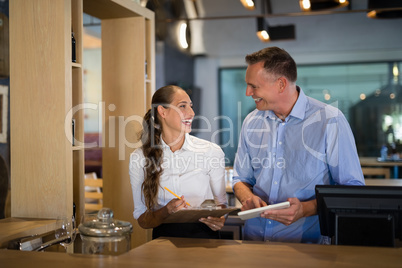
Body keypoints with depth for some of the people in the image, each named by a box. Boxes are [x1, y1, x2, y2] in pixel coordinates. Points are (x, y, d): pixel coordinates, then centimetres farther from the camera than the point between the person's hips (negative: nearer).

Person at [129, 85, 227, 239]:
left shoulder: (212, 152, 1)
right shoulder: (139, 158, 1)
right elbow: (142, 220, 4)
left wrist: (219, 220, -9)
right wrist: (166, 212, -15)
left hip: (204, 237, 1)